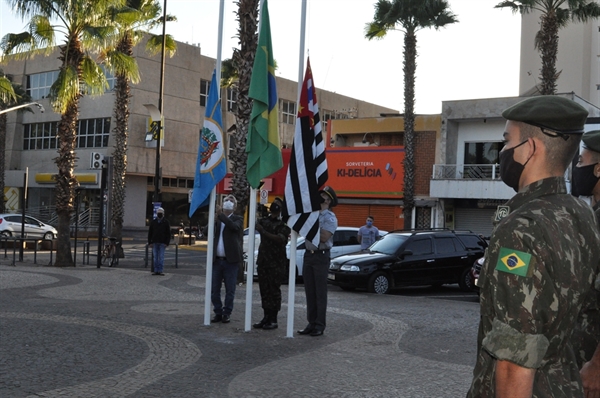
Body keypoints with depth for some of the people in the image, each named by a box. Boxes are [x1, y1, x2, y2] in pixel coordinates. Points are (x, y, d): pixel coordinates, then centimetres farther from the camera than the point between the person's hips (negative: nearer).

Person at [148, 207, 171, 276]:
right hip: (155, 242, 2)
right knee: (155, 258, 3)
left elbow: (168, 233, 2)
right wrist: (150, 242, 2)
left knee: (161, 258, -3)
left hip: (162, 243, -2)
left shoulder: (166, 222, 4)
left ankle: (160, 271, 0)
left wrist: (167, 243, -7)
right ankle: (155, 270, 6)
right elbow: (150, 233, 11)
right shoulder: (153, 222, 9)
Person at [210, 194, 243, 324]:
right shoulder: (217, 219, 14)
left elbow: (234, 227, -19)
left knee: (230, 290, 1)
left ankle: (227, 313, 10)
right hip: (216, 260, 4)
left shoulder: (238, 219, 3)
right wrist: (214, 220, -13)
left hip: (231, 260, -3)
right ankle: (218, 312, 14)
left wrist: (221, 214, -21)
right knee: (214, 289, 4)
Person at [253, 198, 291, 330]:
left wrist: (263, 231, -26)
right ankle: (266, 317, 14)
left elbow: (280, 239, -19)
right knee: (264, 290, 7)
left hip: (276, 262, -6)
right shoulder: (263, 221, 15)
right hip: (263, 260, 6)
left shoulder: (283, 224, -4)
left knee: (274, 290, -4)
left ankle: (273, 319, 1)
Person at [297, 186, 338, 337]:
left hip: (321, 256, -7)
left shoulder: (329, 217, -8)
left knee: (320, 292, -1)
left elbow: (324, 237, -19)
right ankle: (311, 323, 15)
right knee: (309, 291, 8)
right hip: (308, 254, 7)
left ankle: (319, 325, 5)